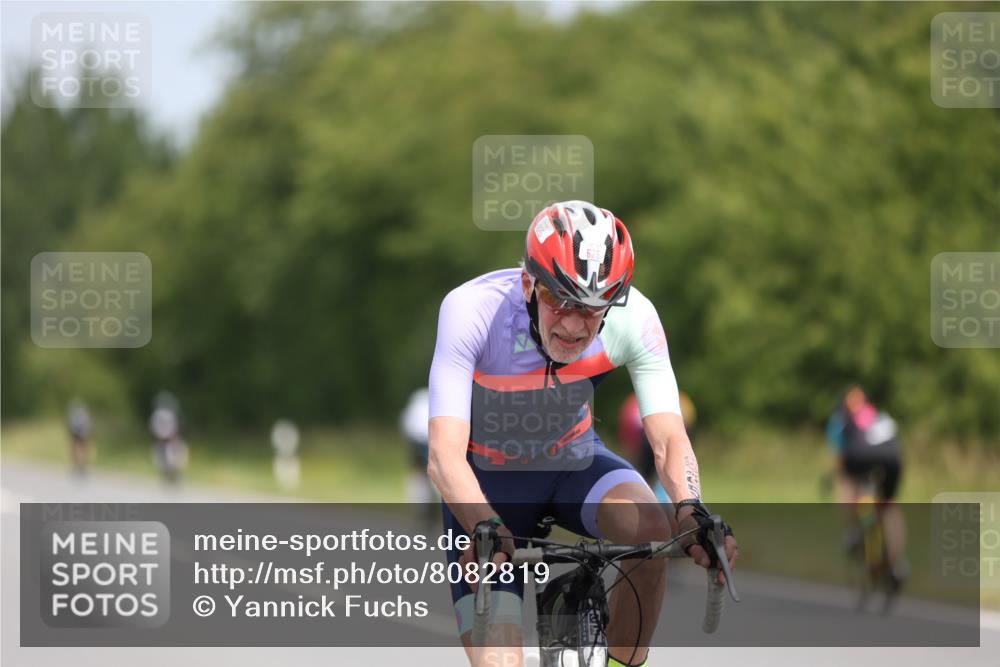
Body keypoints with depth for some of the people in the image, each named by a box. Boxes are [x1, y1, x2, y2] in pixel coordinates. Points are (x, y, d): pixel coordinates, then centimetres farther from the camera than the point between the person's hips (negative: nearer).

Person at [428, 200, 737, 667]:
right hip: (488, 478, -2)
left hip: (574, 460, 2)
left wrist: (691, 511, -47)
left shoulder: (633, 315, -24)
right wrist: (485, 530, -56)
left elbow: (668, 439, -26)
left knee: (651, 531, -31)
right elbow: (444, 455, -37)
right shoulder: (473, 310, -32)